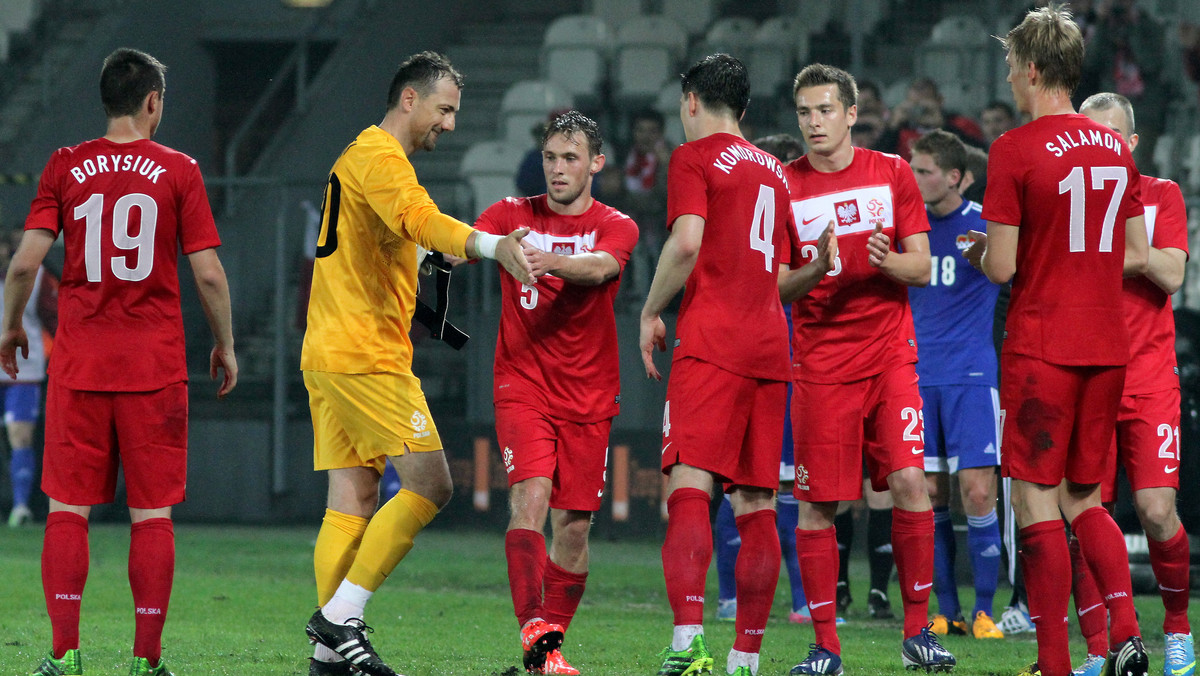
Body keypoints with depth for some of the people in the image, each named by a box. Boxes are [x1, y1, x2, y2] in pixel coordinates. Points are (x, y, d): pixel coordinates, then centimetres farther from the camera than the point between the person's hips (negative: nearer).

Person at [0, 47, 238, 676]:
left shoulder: (65, 168, 2)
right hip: (156, 365, -1)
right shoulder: (178, 170, -1)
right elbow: (208, 274, -2)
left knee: (68, 508, 4)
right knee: (152, 514, 3)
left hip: (78, 364, 1)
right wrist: (224, 345, 12)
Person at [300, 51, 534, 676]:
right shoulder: (379, 157, -10)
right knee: (429, 485, -10)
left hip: (330, 357, 10)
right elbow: (420, 221, -29)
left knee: (353, 502, 7)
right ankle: (341, 615, -10)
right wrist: (490, 245, -44)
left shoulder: (362, 156, 23)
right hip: (366, 357, -10)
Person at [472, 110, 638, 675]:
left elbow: (600, 267, -21)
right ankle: (533, 629, -31)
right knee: (530, 496, -21)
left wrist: (552, 262, -42)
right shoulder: (514, 215, 7)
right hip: (522, 388, -1)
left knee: (573, 523, 2)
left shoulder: (615, 227, 2)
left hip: (589, 396, 1)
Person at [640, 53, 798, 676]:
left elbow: (687, 244, -14)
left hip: (711, 342, -7)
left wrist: (651, 312, -2)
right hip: (769, 345, 7)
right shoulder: (772, 170, 21)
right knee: (756, 503, 6)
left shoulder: (694, 158, 0)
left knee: (688, 486, -15)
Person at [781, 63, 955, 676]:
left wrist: (887, 261, -17)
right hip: (819, 363, 0)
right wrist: (815, 270, -19)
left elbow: (922, 269, 5)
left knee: (909, 482, -13)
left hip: (890, 352, 0)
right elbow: (775, 289, 2)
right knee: (815, 505, -2)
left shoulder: (892, 175, 6)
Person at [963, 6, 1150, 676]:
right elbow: (1137, 258, 13)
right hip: (1108, 344, 6)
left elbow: (1002, 268, -12)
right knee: (1085, 499, 15)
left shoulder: (1015, 151, -11)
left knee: (1037, 502, -1)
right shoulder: (1116, 148, 8)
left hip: (1041, 346, -6)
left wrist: (981, 251, 9)